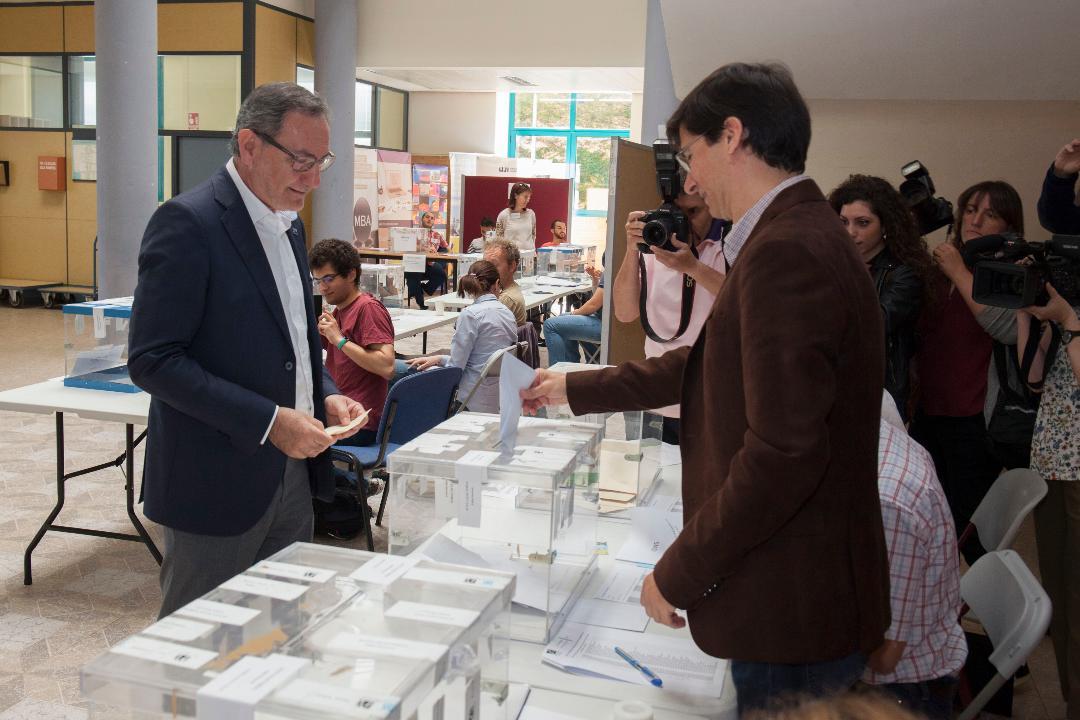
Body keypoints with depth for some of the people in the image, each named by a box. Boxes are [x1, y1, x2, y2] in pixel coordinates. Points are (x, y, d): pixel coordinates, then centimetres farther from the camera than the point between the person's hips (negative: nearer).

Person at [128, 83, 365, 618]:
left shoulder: (287, 223, 11)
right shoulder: (187, 223, -16)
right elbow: (151, 359, -19)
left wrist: (325, 395, 3)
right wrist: (268, 421, -23)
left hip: (292, 468, 8)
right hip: (216, 481, -8)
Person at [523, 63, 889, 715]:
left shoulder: (786, 251, -22)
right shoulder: (802, 236, 11)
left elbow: (783, 449, -28)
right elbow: (709, 365, 20)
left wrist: (679, 575, -18)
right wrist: (575, 389, 26)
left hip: (794, 606, -9)